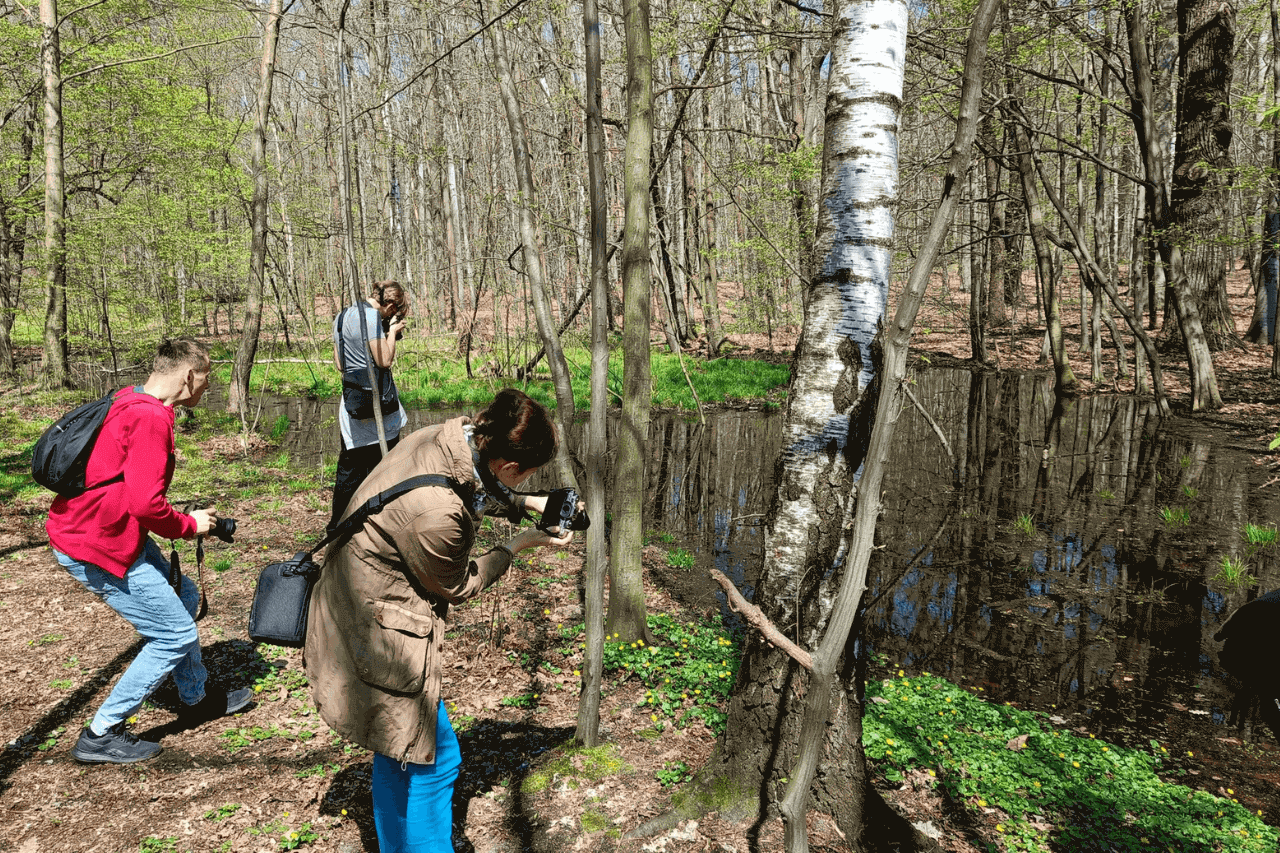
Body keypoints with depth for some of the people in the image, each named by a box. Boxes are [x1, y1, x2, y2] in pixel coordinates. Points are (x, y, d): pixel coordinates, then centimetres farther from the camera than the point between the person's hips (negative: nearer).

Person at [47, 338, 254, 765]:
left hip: (108, 530, 10)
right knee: (177, 634, -2)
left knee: (183, 597, 20)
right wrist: (189, 526, -10)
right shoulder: (152, 418, -23)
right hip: (95, 549, -10)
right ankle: (101, 736, 10)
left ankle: (197, 697, 35)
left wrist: (184, 516, 9)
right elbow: (145, 504, -29)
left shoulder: (130, 401, 9)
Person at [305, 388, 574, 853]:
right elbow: (456, 587, -13)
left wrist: (530, 502, 9)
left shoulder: (449, 435, -12)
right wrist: (519, 543, -6)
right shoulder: (438, 513, -35)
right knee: (431, 757, 4)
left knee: (397, 751, 24)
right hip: (377, 634, -10)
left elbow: (478, 489, 14)